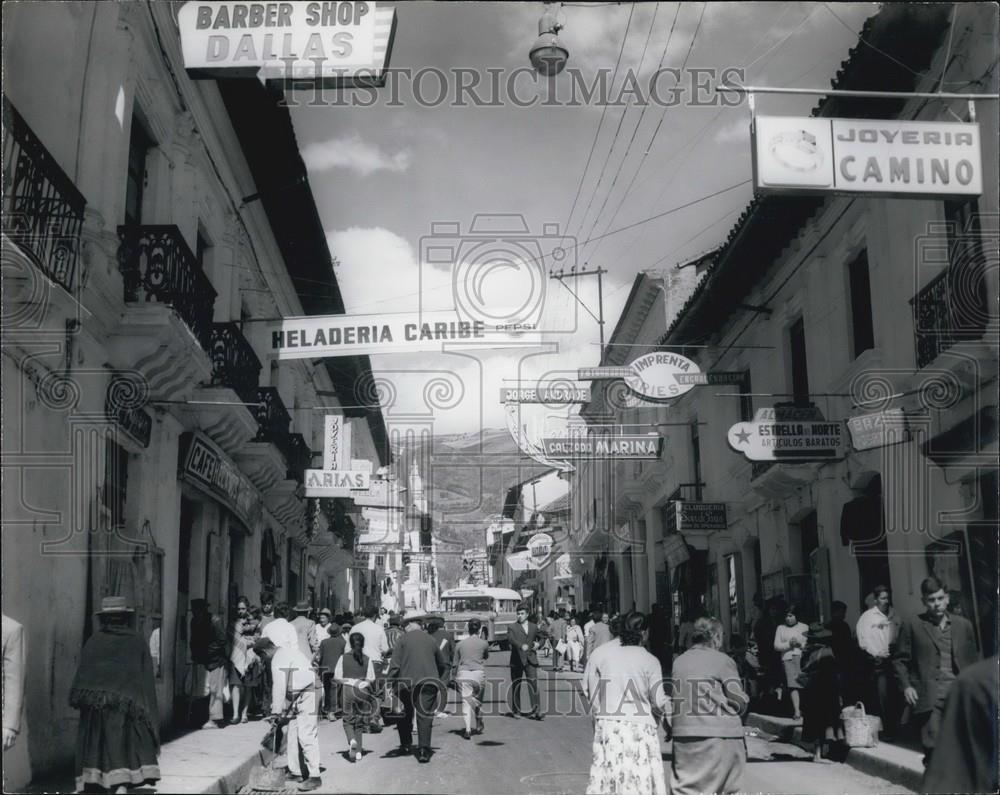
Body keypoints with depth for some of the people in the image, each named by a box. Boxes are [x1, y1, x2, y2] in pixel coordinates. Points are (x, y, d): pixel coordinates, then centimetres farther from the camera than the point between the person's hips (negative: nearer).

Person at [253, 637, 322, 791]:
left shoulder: (279, 659, -12)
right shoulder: (287, 650, 18)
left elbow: (279, 687, -14)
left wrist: (275, 711, -7)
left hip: (308, 695, -11)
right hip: (300, 697, 11)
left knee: (306, 735, -12)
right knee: (293, 734, 14)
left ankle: (314, 777, -12)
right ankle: (296, 772, 20)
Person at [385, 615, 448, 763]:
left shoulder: (403, 640, 2)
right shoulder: (431, 640, 13)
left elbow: (394, 665, -6)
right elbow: (442, 664, 23)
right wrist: (435, 679, 37)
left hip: (408, 682, -1)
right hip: (429, 682, 1)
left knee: (406, 714, 19)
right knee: (425, 716, 0)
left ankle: (406, 745, 28)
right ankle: (424, 750, -9)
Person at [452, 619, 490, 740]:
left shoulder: (460, 643, 7)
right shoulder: (483, 643, 4)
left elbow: (455, 664, 11)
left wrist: (455, 678, 21)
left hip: (463, 675, 0)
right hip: (479, 674, 0)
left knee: (466, 701, -5)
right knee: (478, 700, 18)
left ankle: (468, 729, -19)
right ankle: (479, 726, 33)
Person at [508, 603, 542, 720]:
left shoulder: (534, 627, 14)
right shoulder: (512, 627, 2)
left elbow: (541, 637, 30)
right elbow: (510, 639, -17)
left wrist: (537, 644, 7)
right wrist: (521, 646, -34)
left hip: (531, 659, 2)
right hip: (517, 660, -2)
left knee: (533, 684, -9)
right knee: (516, 687, 5)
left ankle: (535, 711, -11)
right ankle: (515, 711, 17)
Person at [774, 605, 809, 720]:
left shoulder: (804, 627, 14)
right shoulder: (781, 628, 16)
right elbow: (776, 646, 8)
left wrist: (800, 644, -10)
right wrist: (789, 644, -5)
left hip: (803, 657, 0)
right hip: (788, 658, 0)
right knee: (793, 685, -11)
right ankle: (797, 711, -14)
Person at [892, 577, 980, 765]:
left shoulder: (964, 625, 13)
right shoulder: (912, 626, 5)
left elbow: (973, 660, 17)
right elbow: (900, 660, 8)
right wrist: (906, 686, -5)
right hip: (928, 697, -2)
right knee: (933, 747, -10)